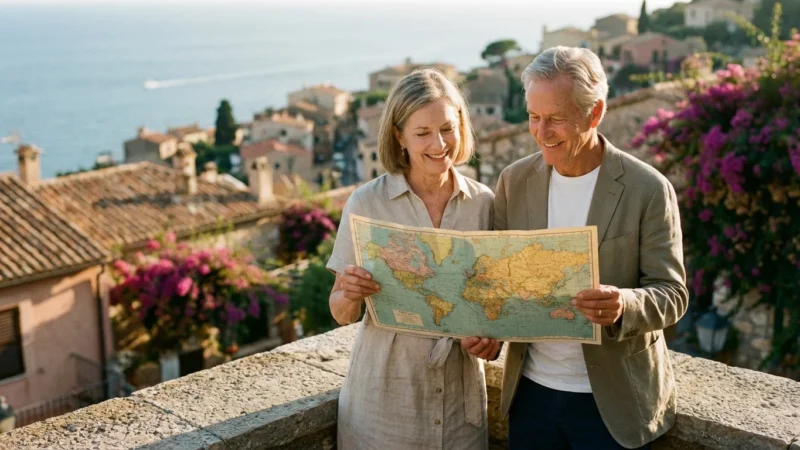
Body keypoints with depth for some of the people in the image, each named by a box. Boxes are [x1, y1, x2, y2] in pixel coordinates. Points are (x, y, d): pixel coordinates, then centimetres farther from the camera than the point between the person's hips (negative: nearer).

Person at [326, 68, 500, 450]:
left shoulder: (484, 203, -3)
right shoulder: (367, 203, -10)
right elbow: (342, 313, -5)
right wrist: (350, 294, -26)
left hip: (460, 394, 2)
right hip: (385, 393, -2)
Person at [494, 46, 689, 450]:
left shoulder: (648, 189, -12)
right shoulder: (514, 181, -1)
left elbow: (672, 293, -10)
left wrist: (624, 305, -31)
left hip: (613, 400, -3)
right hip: (530, 390, 3)